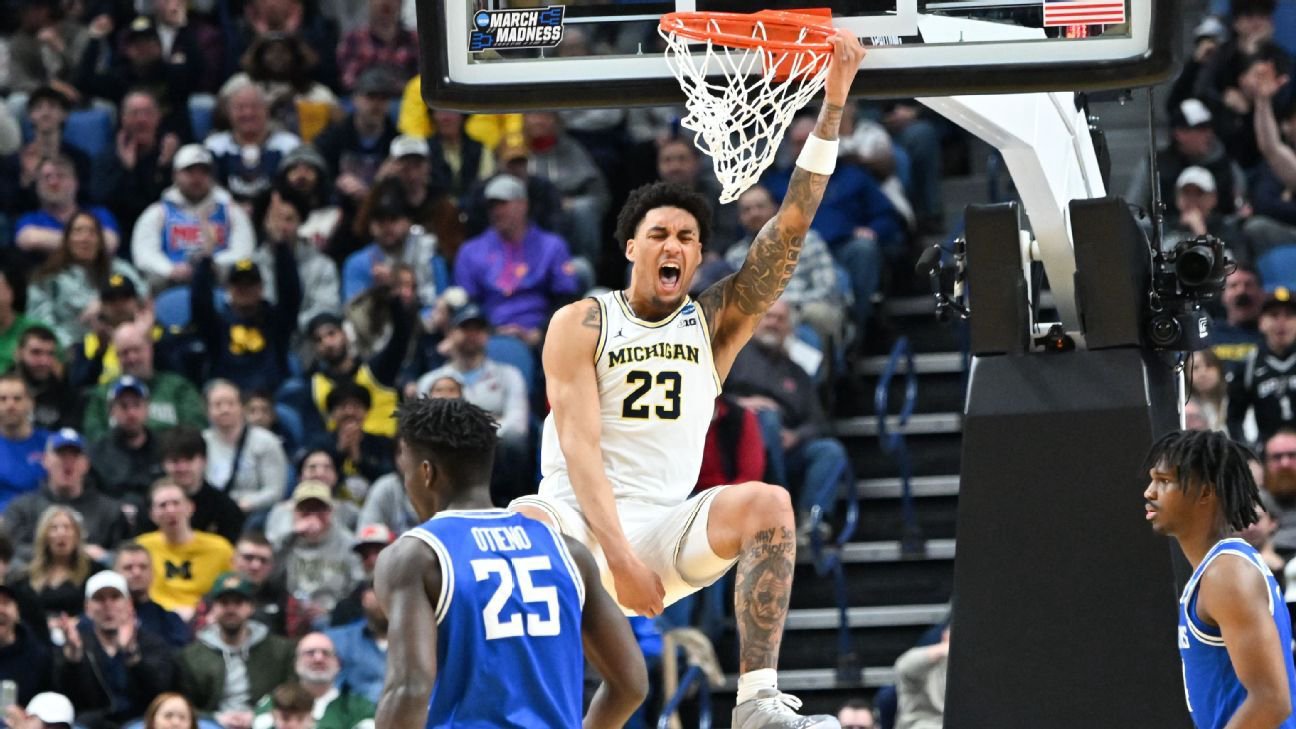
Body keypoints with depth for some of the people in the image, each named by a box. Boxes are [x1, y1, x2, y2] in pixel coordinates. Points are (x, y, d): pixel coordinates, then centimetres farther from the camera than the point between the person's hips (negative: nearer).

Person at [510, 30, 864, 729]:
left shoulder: (715, 324, 10)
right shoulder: (580, 324, 1)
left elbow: (791, 227, 1)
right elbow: (580, 447, -10)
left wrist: (834, 99, -7)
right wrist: (618, 556, -23)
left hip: (667, 527, 3)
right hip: (577, 516, -3)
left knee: (768, 504, -24)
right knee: (520, 527, -37)